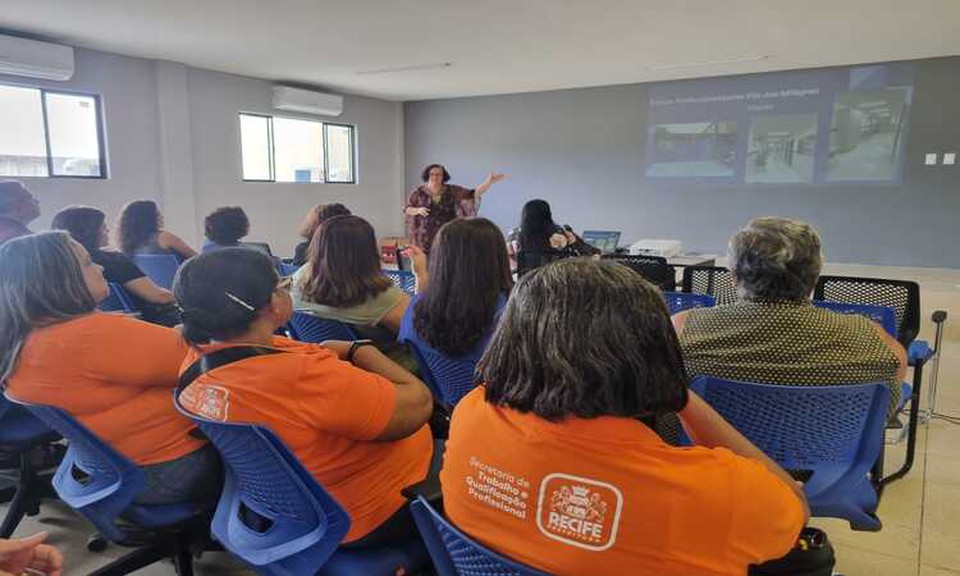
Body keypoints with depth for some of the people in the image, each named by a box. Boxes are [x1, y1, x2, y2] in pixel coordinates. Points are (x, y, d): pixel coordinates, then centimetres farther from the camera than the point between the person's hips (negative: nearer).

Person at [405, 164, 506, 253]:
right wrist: (418, 210, -14)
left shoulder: (452, 190, -2)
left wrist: (489, 181, -23)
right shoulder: (419, 192, -1)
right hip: (425, 240, 0)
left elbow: (473, 194, -9)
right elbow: (407, 209, 8)